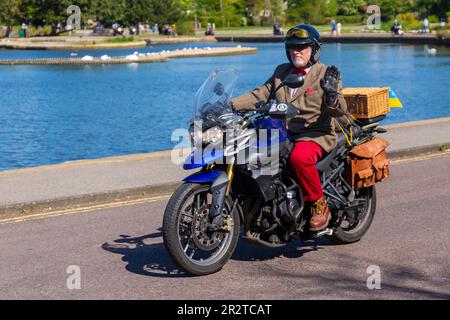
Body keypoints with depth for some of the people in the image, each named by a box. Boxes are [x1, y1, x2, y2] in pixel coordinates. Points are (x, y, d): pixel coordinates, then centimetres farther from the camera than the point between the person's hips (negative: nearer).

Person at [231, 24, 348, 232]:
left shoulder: (325, 74, -1)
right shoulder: (281, 72, 17)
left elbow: (339, 111, -9)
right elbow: (260, 95, 13)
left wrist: (332, 95, -32)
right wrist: (232, 104, -2)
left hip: (316, 135, -6)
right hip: (282, 134, 6)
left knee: (300, 157, -37)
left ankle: (319, 205, -17)